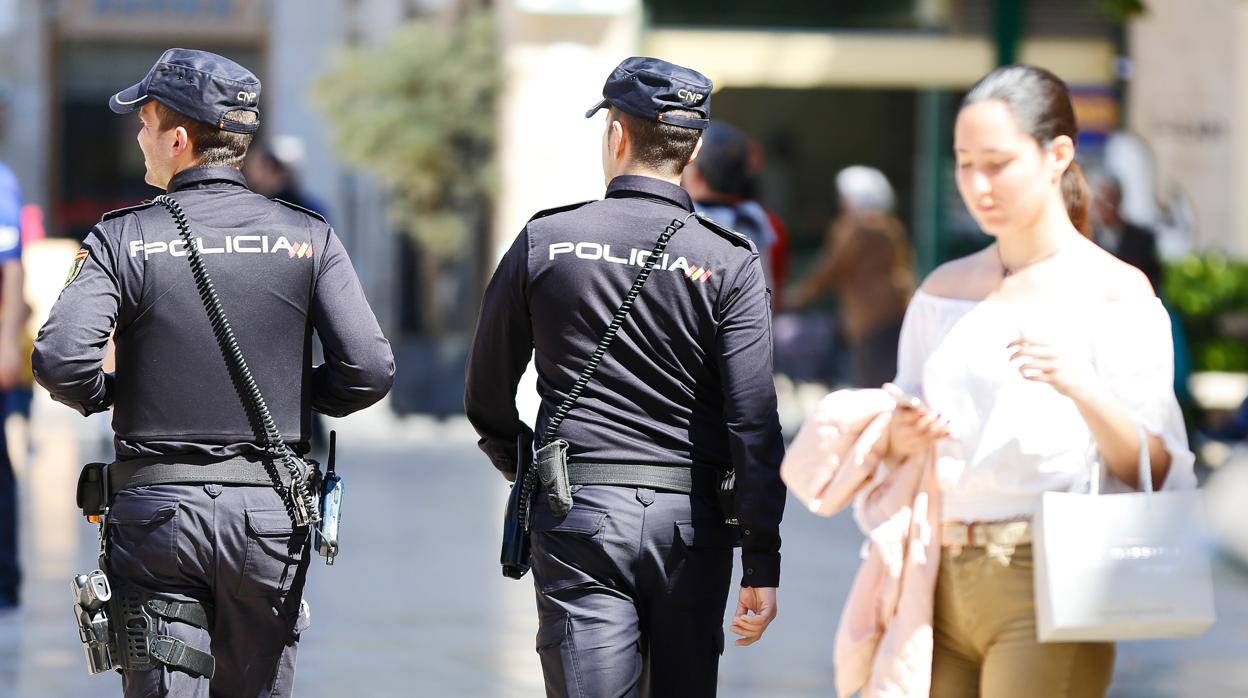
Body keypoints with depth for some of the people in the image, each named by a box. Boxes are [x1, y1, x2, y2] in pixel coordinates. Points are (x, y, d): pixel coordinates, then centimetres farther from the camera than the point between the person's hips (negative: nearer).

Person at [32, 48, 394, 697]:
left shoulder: (124, 239, -5)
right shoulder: (308, 237, 1)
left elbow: (61, 359, -18)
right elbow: (369, 370, -7)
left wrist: (100, 396, 4)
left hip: (156, 507, -2)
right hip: (270, 511, 2)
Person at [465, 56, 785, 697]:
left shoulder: (544, 241, 3)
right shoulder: (729, 264, 0)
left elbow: (486, 399, 10)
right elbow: (754, 421, -7)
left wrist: (525, 473, 28)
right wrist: (762, 565, -5)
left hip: (577, 517, -1)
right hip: (689, 523, 1)